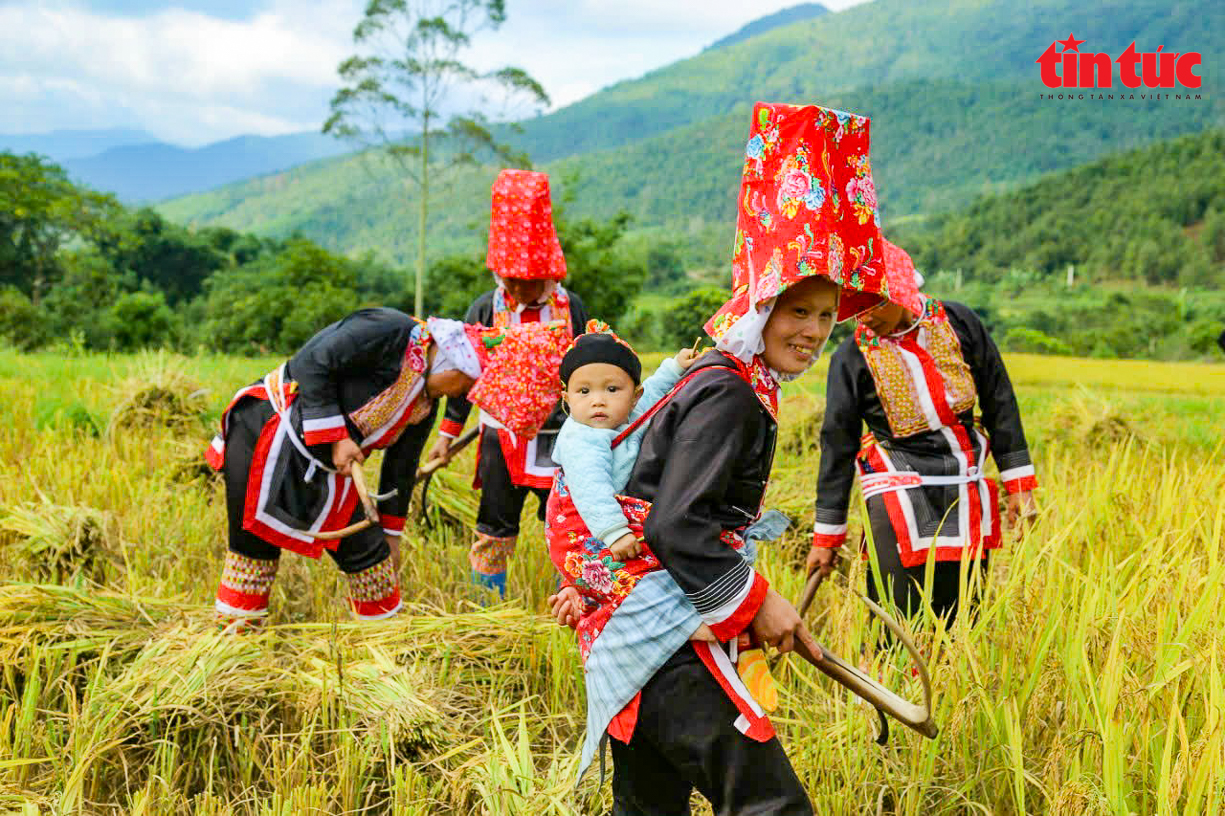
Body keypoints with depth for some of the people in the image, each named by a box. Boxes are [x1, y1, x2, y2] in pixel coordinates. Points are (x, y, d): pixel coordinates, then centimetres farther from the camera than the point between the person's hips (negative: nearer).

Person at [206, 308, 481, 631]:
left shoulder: (424, 405, 6)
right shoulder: (391, 331, -20)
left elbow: (401, 469, 14)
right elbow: (312, 363, -24)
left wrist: (390, 533, 16)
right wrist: (335, 437, -23)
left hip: (321, 465, 8)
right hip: (267, 429, -8)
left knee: (365, 547, 5)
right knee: (253, 541, 1)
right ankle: (234, 630, 16)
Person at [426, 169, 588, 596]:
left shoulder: (570, 308, -2)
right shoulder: (485, 310, -3)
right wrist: (447, 434, 6)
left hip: (558, 439, 0)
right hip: (501, 440, 0)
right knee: (493, 532, 9)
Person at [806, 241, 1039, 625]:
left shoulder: (959, 323, -1)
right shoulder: (852, 357, -6)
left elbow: (999, 403, 8)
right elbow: (837, 443, 0)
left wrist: (1019, 483, 6)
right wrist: (828, 535, 2)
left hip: (964, 489, 3)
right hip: (899, 490, -3)